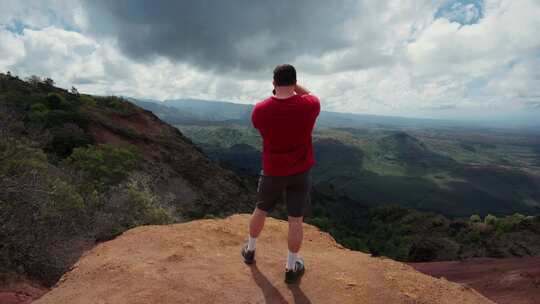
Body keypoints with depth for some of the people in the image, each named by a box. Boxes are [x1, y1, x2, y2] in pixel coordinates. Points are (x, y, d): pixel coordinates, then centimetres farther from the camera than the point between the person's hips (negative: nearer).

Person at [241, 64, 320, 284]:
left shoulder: (260, 110, -15)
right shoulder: (308, 106, -15)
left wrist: (275, 93, 10)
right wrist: (294, 86, 6)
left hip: (272, 172, 1)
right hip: (301, 172, 0)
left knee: (260, 210, 22)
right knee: (296, 220, 10)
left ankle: (250, 250, 43)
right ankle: (292, 268, 25)